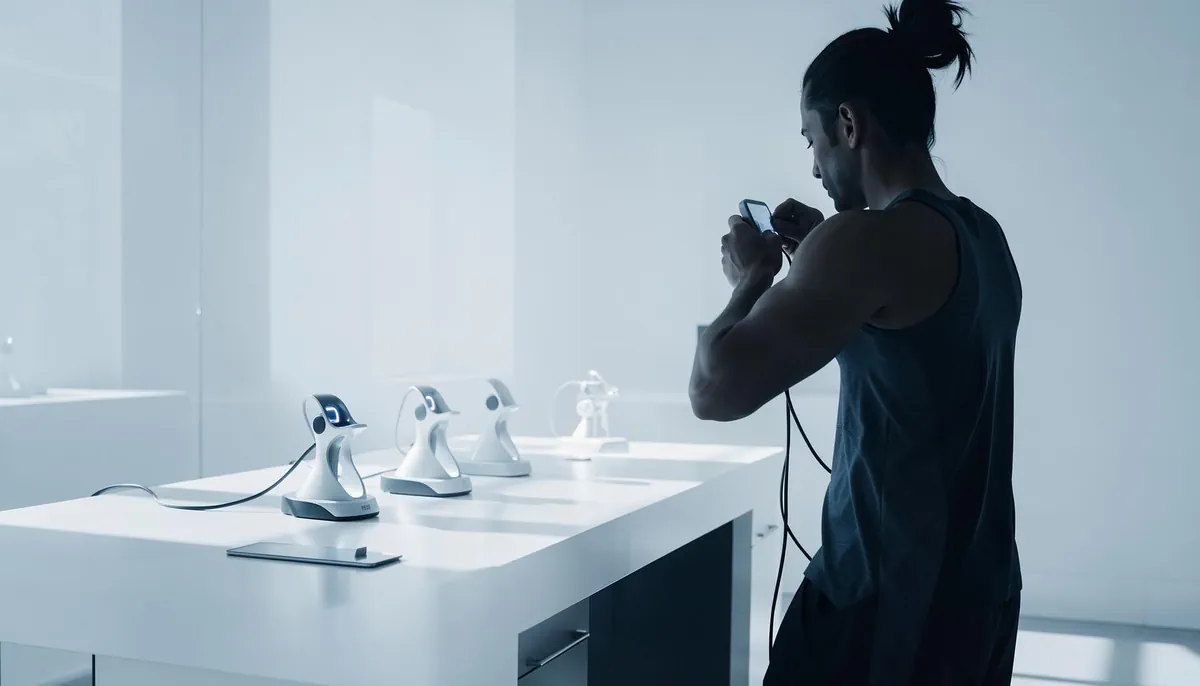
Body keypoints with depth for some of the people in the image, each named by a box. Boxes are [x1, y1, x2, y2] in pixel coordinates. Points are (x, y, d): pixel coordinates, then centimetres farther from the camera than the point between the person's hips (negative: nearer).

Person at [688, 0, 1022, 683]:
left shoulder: (873, 237, -18)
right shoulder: (985, 236, 8)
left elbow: (716, 390, -20)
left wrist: (752, 279, -4)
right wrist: (826, 258, 18)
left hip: (887, 595, -8)